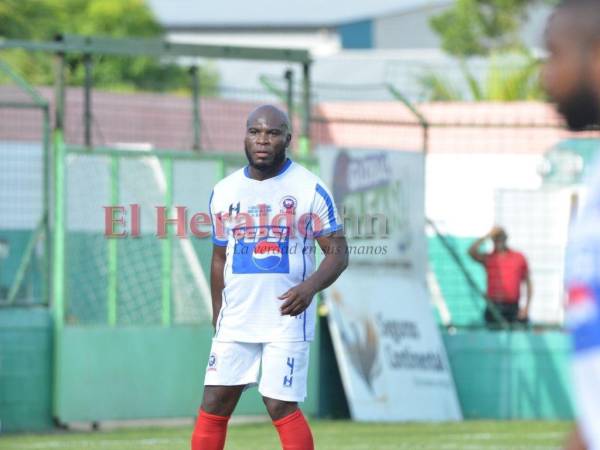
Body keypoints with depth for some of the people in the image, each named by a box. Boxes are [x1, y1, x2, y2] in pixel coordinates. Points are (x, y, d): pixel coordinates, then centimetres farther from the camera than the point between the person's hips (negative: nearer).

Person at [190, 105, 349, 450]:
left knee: (281, 406, -8)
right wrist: (217, 318, 15)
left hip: (287, 320, -4)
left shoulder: (310, 189, -4)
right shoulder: (224, 192, 10)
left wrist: (310, 286, -23)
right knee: (214, 405, 1)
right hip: (235, 322, 4)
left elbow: (338, 253, -4)